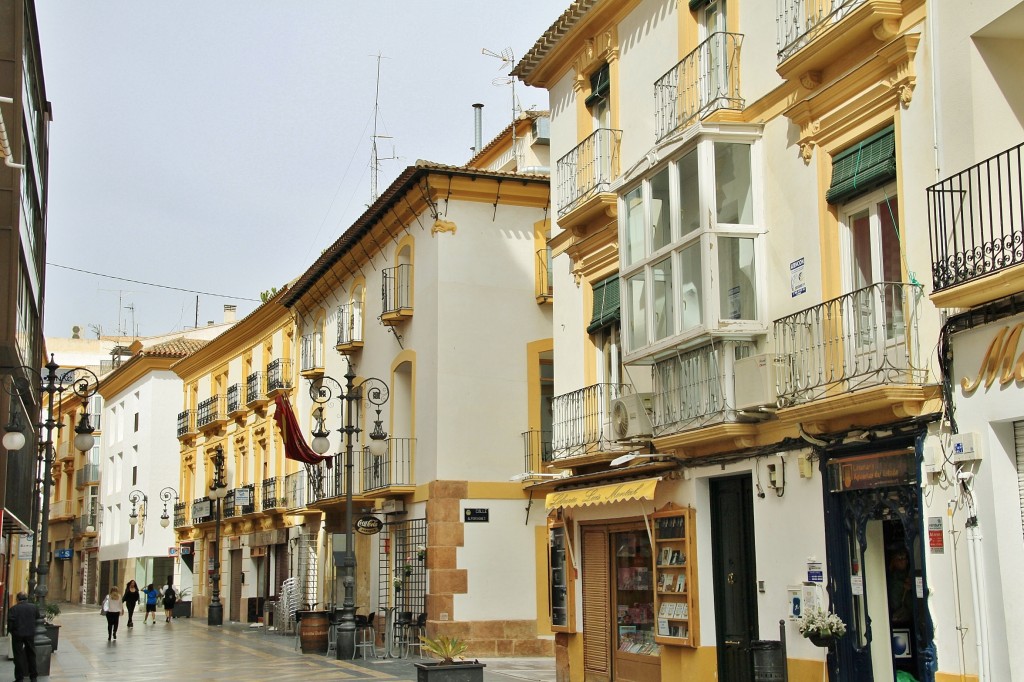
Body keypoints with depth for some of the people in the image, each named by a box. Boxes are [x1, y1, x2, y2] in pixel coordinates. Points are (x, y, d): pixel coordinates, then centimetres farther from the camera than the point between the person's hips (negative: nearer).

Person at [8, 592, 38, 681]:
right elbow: (37, 618, 6)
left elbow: (10, 622, -13)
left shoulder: (13, 609, -12)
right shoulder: (34, 607, -3)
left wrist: (10, 631, 3)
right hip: (30, 634, 3)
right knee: (31, 654, 17)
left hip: (17, 634, -3)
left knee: (18, 655, 6)